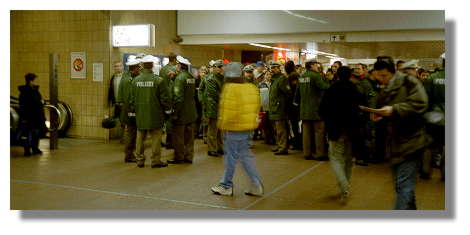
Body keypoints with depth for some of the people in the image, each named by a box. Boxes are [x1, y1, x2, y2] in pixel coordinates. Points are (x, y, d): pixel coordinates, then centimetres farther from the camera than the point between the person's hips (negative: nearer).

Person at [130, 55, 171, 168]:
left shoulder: (135, 80, 1)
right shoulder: (158, 80, -11)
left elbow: (132, 98, 8)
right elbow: (165, 97, -8)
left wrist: (134, 109, 22)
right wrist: (167, 109, 9)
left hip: (140, 114, 4)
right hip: (155, 114, -4)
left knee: (140, 137, 13)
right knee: (156, 137, 4)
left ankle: (139, 160, 20)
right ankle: (156, 161, 7)